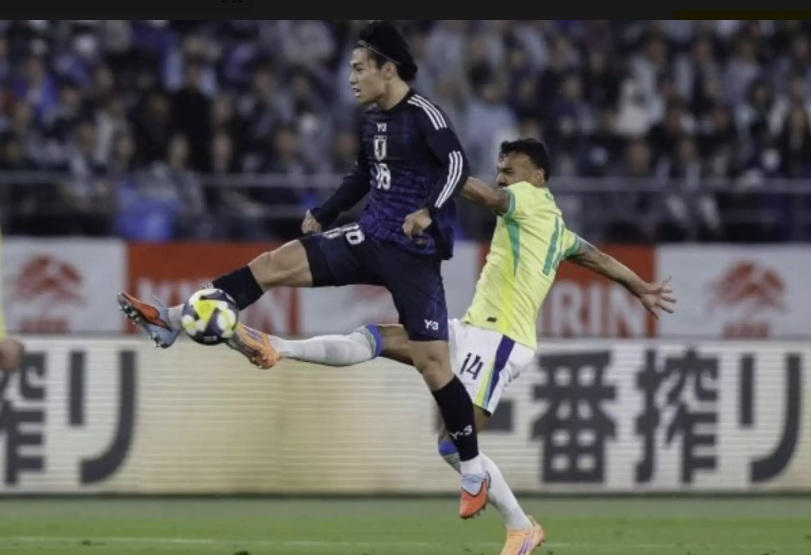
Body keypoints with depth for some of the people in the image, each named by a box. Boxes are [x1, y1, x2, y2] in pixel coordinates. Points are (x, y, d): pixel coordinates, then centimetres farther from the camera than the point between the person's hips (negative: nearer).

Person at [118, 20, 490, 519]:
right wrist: (324, 216, 23)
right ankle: (175, 321, -7)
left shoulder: (423, 114, -15)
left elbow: (457, 164, -29)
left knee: (431, 361, -9)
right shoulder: (373, 118, 11)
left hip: (414, 252, -8)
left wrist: (429, 212, -41)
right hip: (373, 238, 8)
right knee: (278, 263, -5)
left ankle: (474, 473, 1)